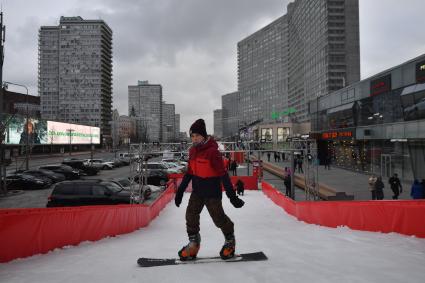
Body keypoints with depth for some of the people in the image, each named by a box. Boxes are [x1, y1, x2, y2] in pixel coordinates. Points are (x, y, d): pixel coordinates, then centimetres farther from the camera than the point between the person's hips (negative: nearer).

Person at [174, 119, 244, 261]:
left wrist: (232, 195, -20)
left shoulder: (212, 151, -20)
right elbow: (189, 172, 13)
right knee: (191, 214, 2)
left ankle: (230, 240, 30)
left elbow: (223, 174, -20)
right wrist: (180, 190, 14)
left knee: (218, 218, 4)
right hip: (197, 191, 7)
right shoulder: (193, 151, 3)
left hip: (212, 192, -6)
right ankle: (193, 242, 21)